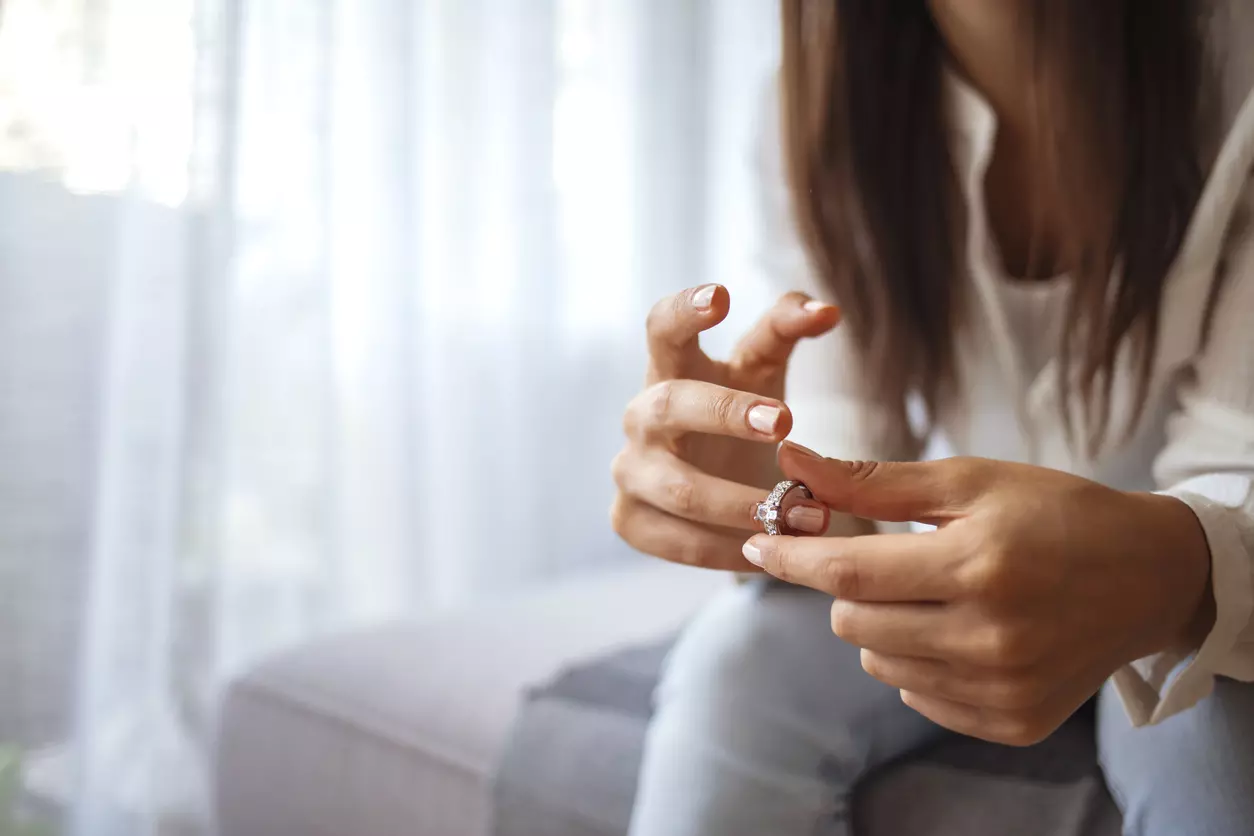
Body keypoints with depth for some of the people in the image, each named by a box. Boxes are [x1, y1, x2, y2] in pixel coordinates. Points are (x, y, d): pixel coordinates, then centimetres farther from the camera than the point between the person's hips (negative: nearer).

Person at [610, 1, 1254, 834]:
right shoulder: (820, 102, -10)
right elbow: (846, 442, -12)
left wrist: (1178, 568, -44)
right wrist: (762, 490, -35)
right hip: (968, 569, 2)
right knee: (733, 666, -27)